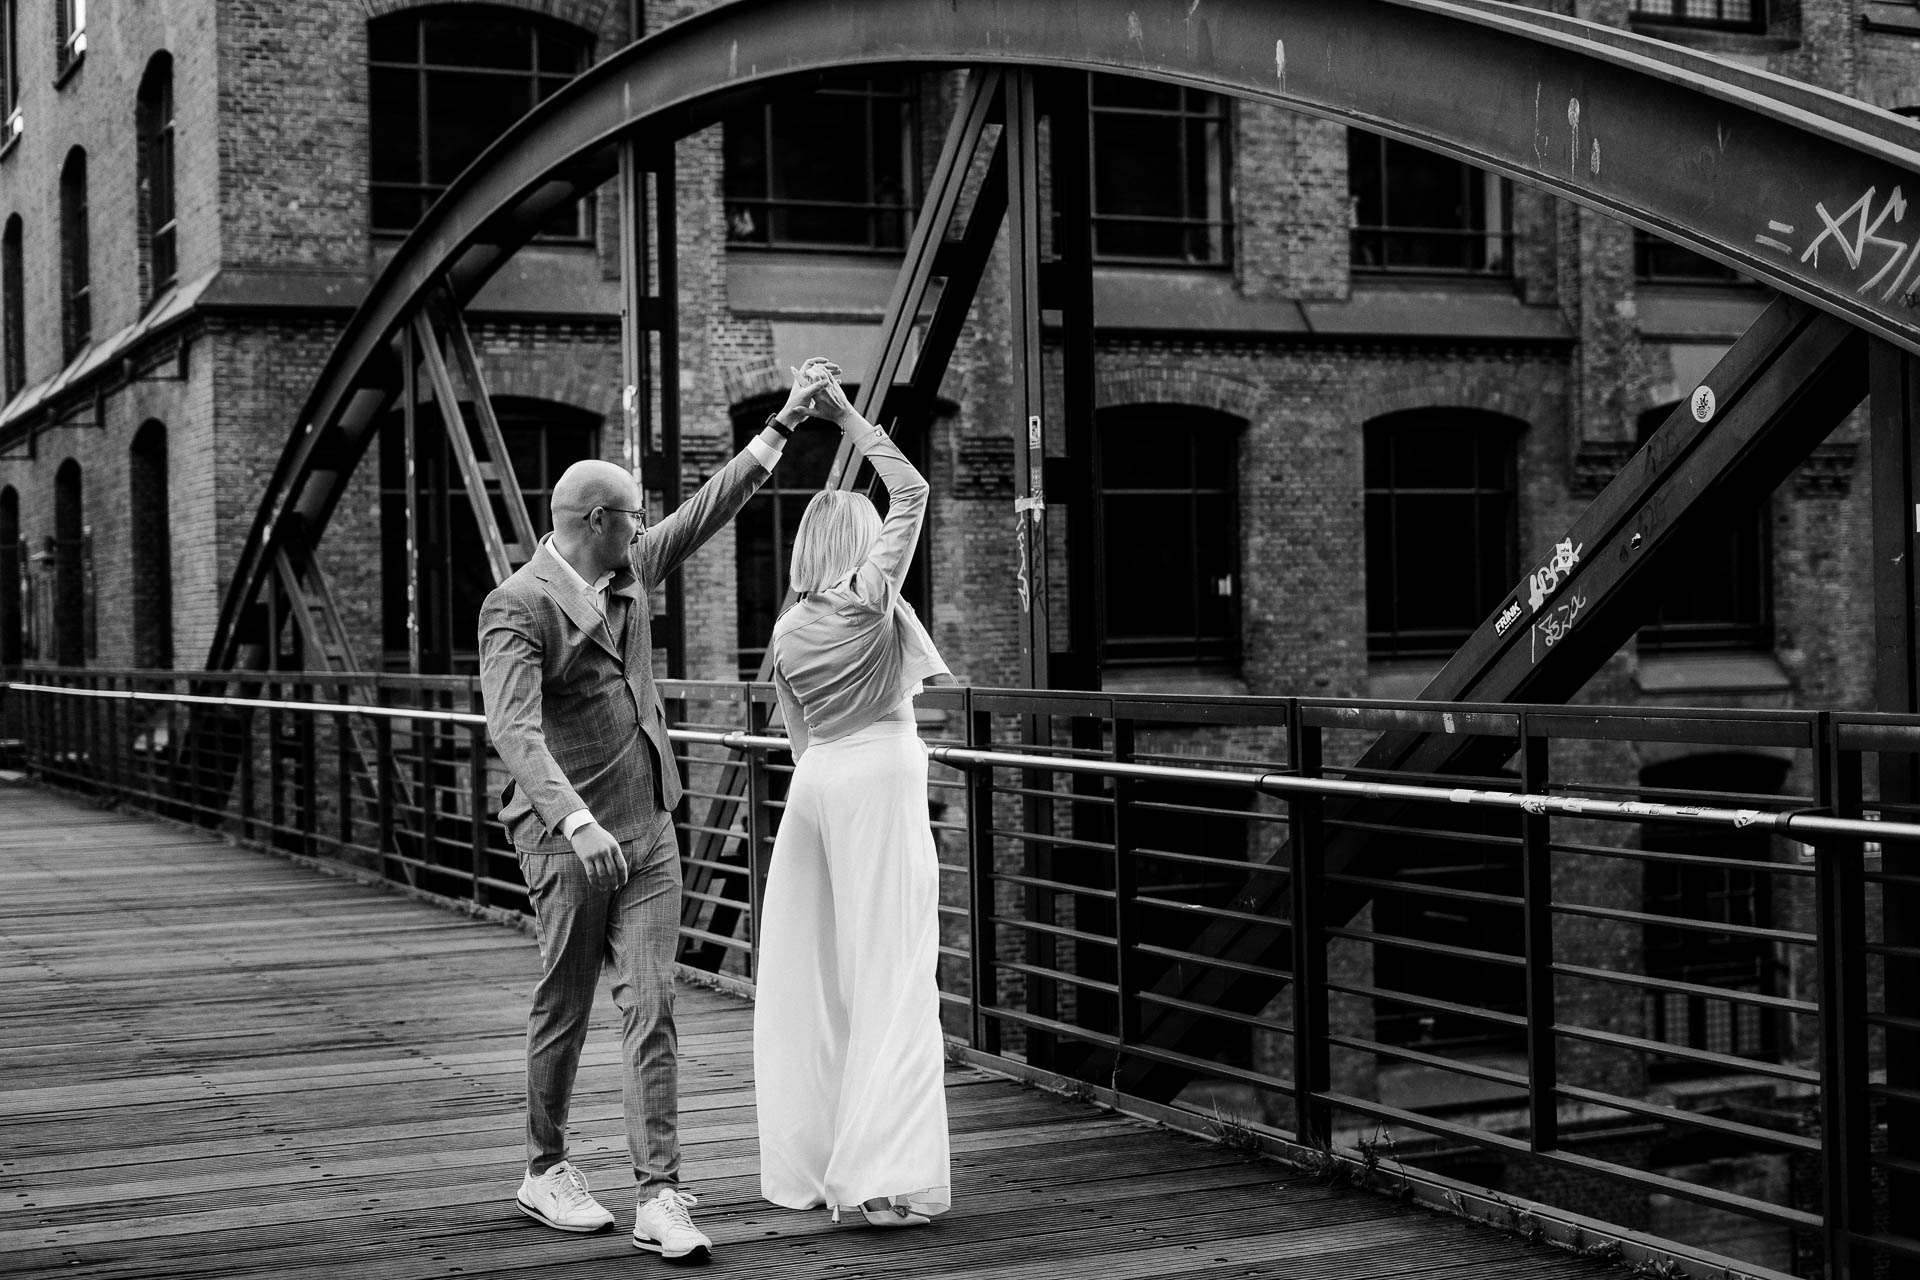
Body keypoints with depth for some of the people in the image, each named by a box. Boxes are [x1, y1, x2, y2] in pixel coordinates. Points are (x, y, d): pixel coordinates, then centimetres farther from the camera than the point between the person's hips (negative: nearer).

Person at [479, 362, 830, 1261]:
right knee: (563, 1012, 7)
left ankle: (660, 1197, -5)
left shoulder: (628, 575, 10)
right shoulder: (517, 607, -13)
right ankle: (545, 1171, 26)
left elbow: (708, 509, 20)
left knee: (650, 1009, -3)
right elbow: (514, 730, -26)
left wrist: (783, 423, 19)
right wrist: (577, 822, -38)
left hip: (649, 832, 6)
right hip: (568, 840, -6)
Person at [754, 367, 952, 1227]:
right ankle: (885, 1177, -15)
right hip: (881, 778, -6)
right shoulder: (871, 594, -6)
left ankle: (803, 1168, 14)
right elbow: (912, 492, -3)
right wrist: (849, 420, 3)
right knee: (890, 979, -8)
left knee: (807, 980, 9)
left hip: (813, 786, 6)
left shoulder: (788, 631, 10)